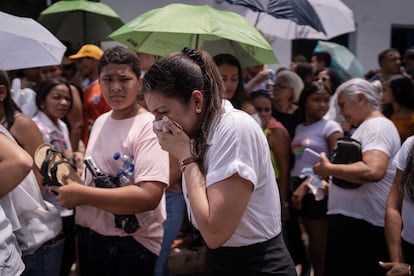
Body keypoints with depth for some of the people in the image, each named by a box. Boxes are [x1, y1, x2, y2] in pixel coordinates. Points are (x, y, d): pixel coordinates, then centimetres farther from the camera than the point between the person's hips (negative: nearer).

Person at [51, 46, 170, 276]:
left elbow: (149, 196, -27)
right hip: (88, 235, 7)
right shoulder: (100, 122, 7)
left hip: (131, 243, -6)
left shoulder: (150, 127, -17)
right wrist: (72, 183, 1)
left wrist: (81, 194, -23)